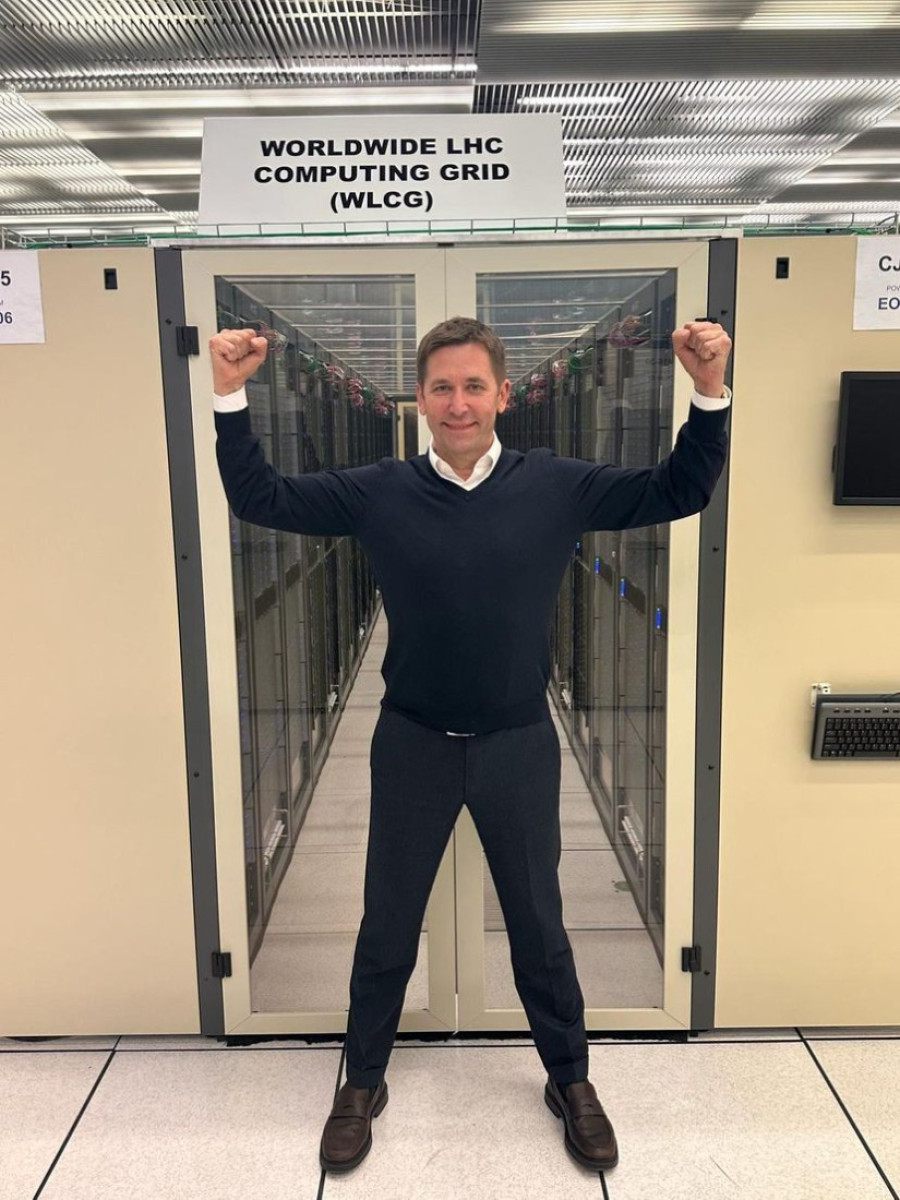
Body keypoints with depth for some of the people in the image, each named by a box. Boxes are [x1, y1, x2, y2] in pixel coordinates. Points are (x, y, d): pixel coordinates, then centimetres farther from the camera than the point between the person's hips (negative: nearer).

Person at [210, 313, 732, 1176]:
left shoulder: (556, 486, -7)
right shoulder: (378, 492, -7)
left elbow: (678, 492, -5)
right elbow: (260, 499, -6)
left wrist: (709, 391, -19)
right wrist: (231, 396, -18)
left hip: (518, 746, 0)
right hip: (412, 746, 0)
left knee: (538, 924, 17)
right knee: (387, 925, 16)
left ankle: (570, 1081, 41)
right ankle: (362, 1082, 40)